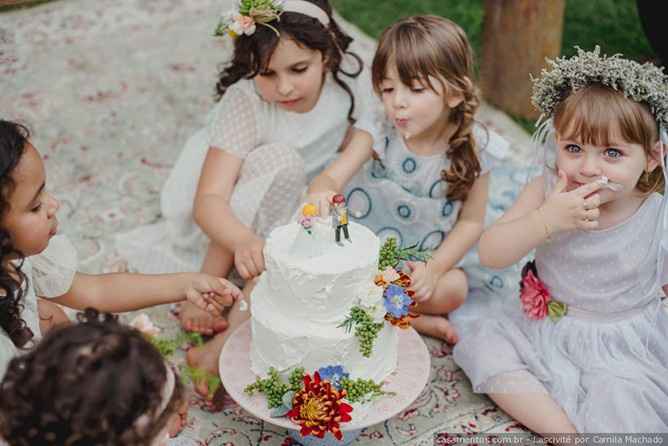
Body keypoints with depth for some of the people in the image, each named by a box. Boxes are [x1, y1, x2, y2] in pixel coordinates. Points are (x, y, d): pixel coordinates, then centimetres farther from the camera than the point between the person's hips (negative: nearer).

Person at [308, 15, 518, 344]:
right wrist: (320, 193, -53)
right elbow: (332, 176, -27)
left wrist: (435, 268, -21)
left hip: (431, 255, -1)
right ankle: (415, 320, -12)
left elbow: (472, 221, -9)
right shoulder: (377, 132, -17)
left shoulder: (473, 148, -16)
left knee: (454, 289, -29)